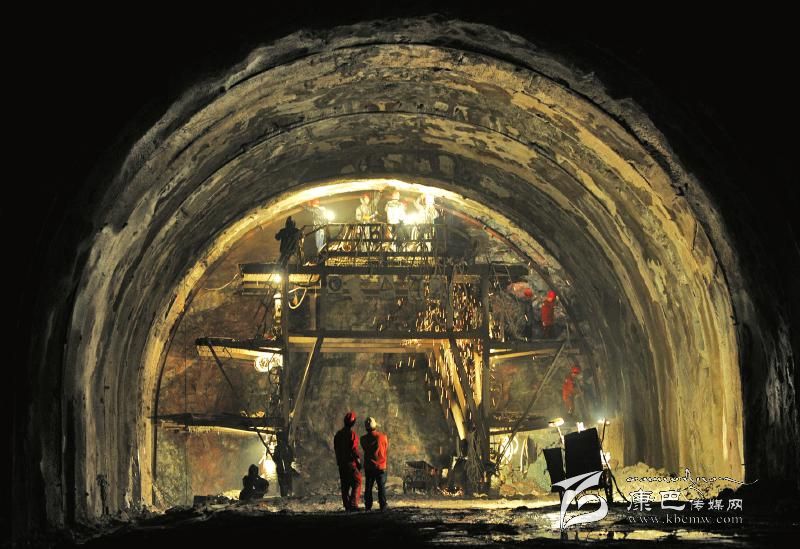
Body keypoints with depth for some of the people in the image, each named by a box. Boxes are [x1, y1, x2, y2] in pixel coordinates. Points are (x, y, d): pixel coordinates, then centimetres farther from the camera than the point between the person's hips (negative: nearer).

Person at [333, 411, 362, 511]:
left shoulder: (338, 434, 10)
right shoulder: (352, 434, -14)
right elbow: (354, 450, -16)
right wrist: (359, 461, -8)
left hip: (341, 464, 7)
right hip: (351, 462, -7)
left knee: (345, 485, 11)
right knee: (356, 484, -1)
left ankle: (347, 506, 11)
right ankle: (353, 504, -12)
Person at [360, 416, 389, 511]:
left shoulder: (363, 439, -6)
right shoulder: (383, 436, -9)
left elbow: (365, 450, 8)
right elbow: (386, 449, 5)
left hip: (369, 466, 1)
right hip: (381, 466, -1)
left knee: (368, 487, 9)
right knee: (381, 487, 4)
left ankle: (368, 506, 8)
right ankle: (383, 506, 0)